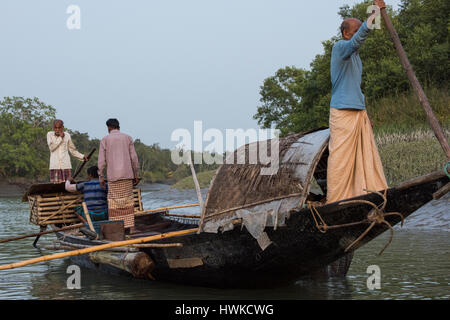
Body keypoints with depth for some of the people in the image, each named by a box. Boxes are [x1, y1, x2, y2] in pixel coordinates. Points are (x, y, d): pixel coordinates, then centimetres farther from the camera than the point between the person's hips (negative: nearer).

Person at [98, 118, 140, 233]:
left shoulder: (105, 140, 2)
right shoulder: (128, 138, 7)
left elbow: (101, 161, -2)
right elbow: (134, 158, 2)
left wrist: (101, 177, 4)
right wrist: (136, 175, 8)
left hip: (113, 176, -2)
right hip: (127, 174, 2)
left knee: (113, 201, 4)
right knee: (128, 200, 9)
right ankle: (130, 226, 5)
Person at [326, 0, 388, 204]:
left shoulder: (355, 56, 21)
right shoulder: (339, 47, -6)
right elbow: (358, 39, -29)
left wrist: (364, 113, 23)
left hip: (358, 111, 9)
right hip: (342, 111, -9)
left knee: (366, 153, 6)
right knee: (341, 156, -8)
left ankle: (375, 193, 8)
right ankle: (336, 202, -5)